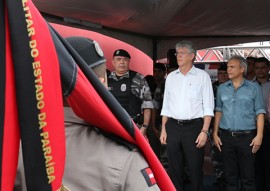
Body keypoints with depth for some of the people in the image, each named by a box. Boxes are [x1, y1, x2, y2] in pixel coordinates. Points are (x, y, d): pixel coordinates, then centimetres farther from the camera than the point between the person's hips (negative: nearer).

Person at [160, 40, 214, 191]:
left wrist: (204, 131, -12)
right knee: (175, 169, 11)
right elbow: (166, 106, 14)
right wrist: (163, 129, 8)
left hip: (193, 127, -4)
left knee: (195, 170, 2)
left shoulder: (202, 76, -1)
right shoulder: (171, 77, 11)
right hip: (173, 127, 4)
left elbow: (208, 106, -4)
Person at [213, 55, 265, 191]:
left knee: (248, 176, 2)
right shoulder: (222, 88, 9)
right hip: (226, 136, 3)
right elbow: (218, 111, 12)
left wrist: (259, 135, -9)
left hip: (247, 137, -2)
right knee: (230, 175, 10)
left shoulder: (254, 88, 1)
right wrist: (215, 133, 6)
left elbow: (259, 113, -1)